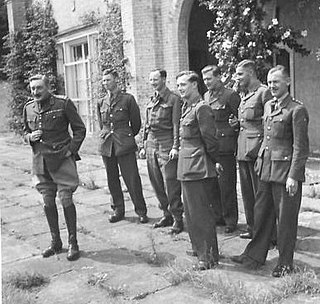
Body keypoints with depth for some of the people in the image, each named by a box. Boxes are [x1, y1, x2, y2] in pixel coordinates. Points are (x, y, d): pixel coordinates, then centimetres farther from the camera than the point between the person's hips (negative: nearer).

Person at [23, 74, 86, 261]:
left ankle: (73, 243, 9)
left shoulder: (63, 104, -6)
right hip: (40, 162, 5)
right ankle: (56, 242, 24)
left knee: (66, 200, -5)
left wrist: (71, 150, -11)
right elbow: (25, 132, 21)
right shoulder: (28, 108, 8)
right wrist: (30, 137, -2)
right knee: (48, 202, 10)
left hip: (62, 160, -5)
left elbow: (80, 129, -2)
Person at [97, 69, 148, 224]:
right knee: (112, 180, 9)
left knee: (132, 179, -4)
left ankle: (141, 211, 7)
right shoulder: (101, 103, 13)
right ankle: (118, 210, 22)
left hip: (124, 146, -4)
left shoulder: (128, 99, -1)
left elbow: (136, 123, 6)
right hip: (106, 146, 5)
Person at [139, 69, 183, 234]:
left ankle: (177, 218, 3)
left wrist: (175, 147, -17)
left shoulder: (174, 99, -4)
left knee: (170, 183, -6)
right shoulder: (151, 101, 16)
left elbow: (176, 125, -10)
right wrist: (144, 145, 15)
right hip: (151, 144, 7)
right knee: (156, 183, 10)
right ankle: (167, 214, 22)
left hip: (166, 143, -7)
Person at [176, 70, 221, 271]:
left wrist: (215, 161, -5)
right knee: (191, 211, 18)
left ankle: (209, 256, 8)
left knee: (201, 212, -2)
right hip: (187, 167, 10)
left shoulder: (201, 108, -17)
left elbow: (210, 140, -15)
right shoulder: (187, 107, 13)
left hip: (198, 167, -10)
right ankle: (199, 248, 32)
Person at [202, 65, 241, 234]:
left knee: (226, 185, -1)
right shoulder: (205, 96, 15)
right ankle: (218, 216, 23)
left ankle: (230, 220, 10)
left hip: (225, 147, -7)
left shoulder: (230, 95, -7)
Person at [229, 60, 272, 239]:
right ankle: (253, 228, 26)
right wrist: (237, 123, 7)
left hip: (257, 150, -8)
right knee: (247, 192, 14)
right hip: (243, 149, 8)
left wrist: (264, 150, -18)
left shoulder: (264, 92, -9)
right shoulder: (244, 95, 17)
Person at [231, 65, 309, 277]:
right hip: (266, 168, 7)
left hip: (285, 170, -7)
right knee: (262, 213, 14)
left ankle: (286, 263, 19)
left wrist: (293, 176, -16)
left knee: (285, 218, 4)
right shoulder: (268, 106, 12)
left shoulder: (297, 110, -12)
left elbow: (301, 147, -13)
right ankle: (255, 255, 27)